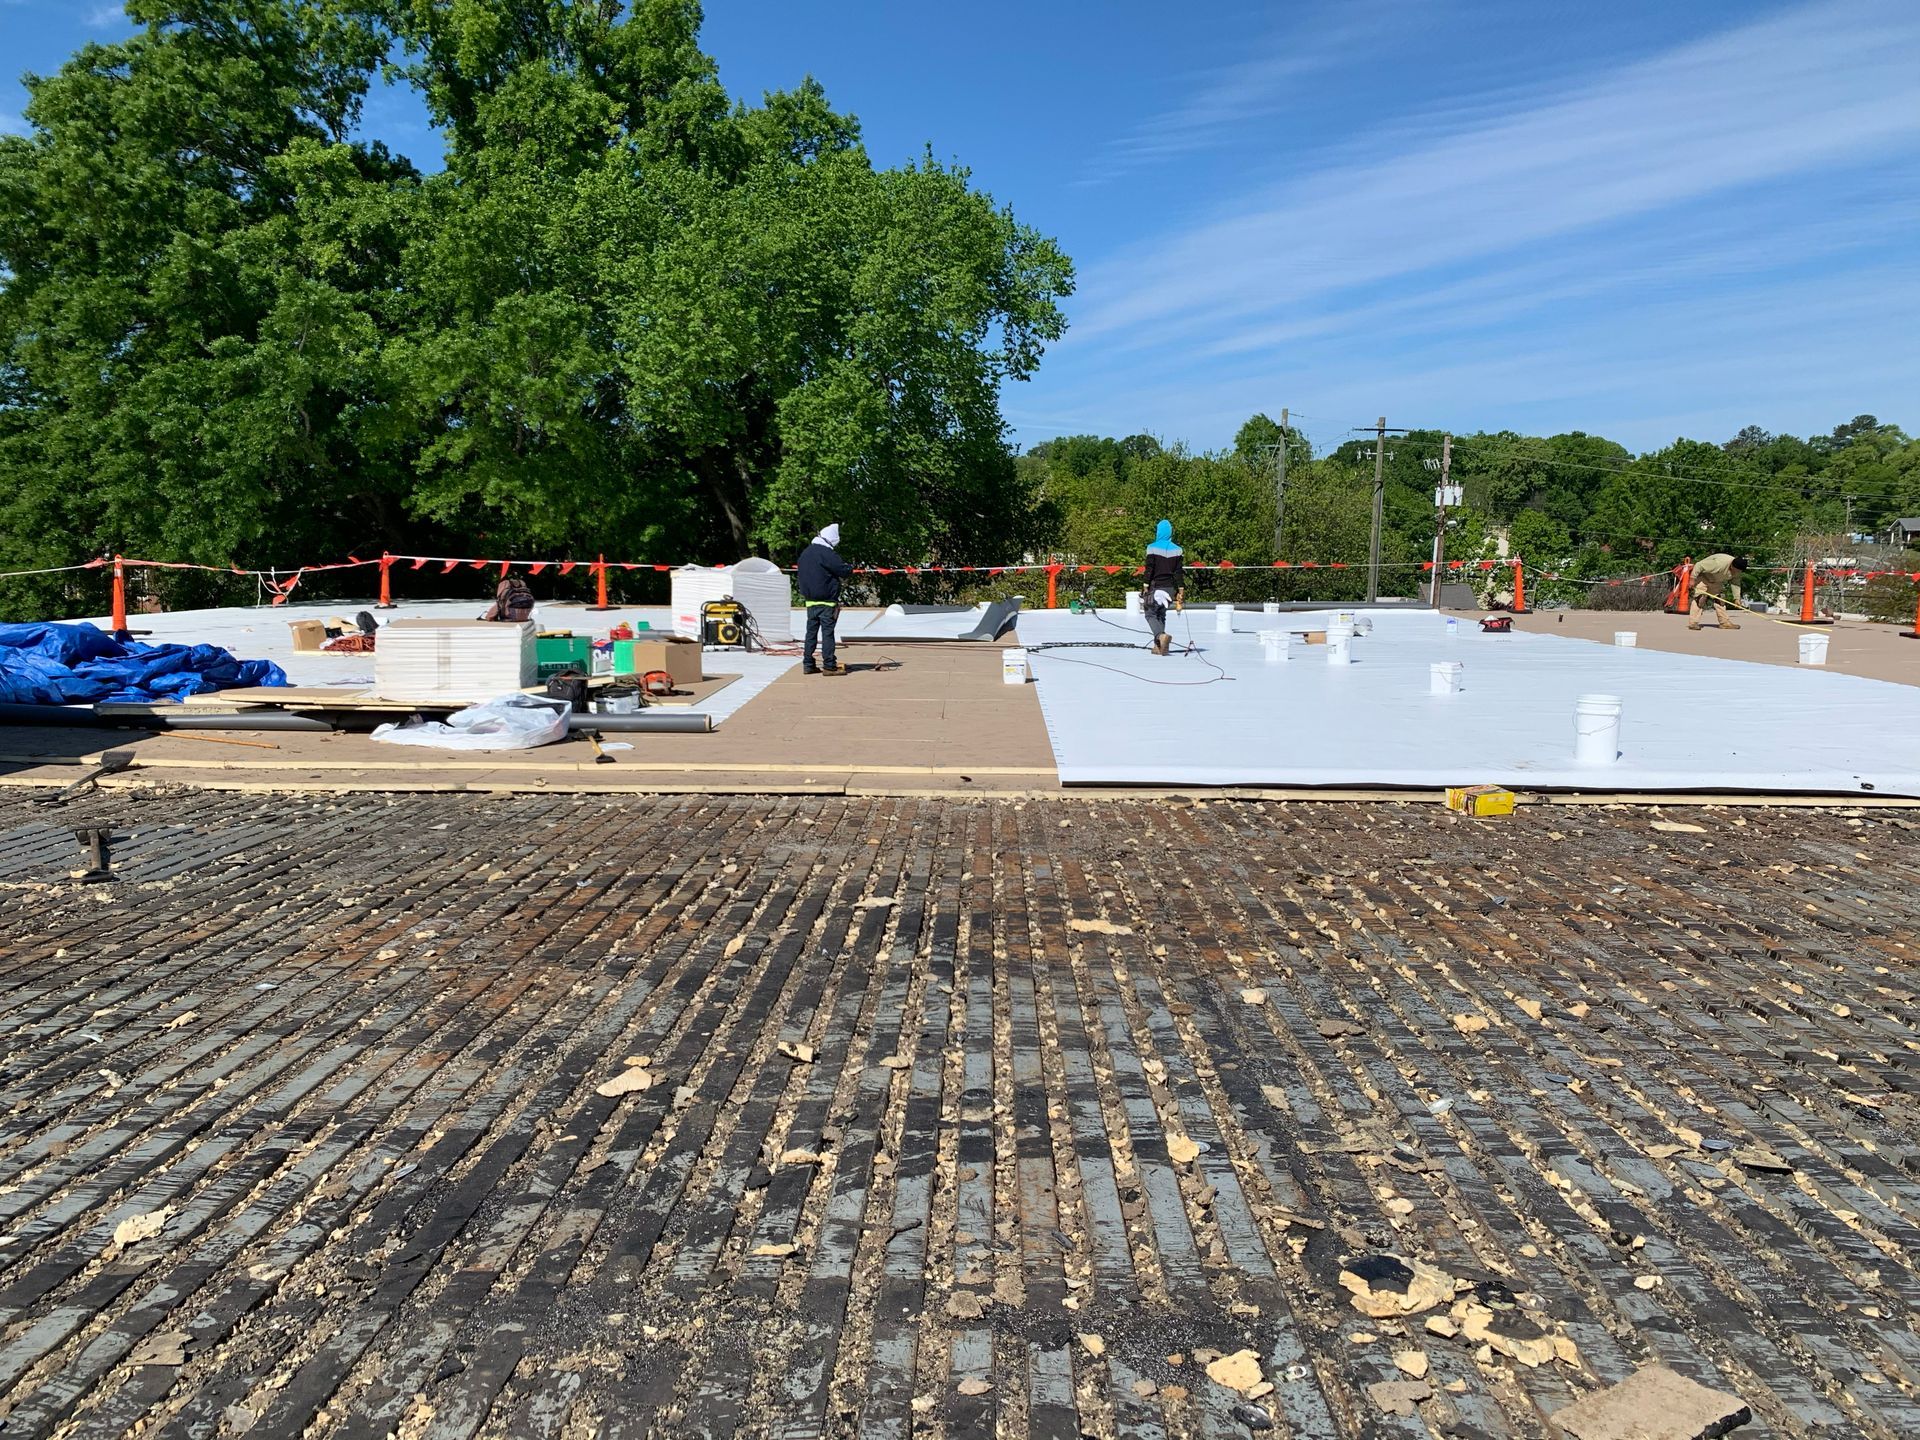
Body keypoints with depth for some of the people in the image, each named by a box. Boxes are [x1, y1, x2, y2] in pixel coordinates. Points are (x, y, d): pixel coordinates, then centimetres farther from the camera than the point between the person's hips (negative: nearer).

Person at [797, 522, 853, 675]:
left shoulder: (805, 553, 13)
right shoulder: (827, 553, -14)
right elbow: (843, 571, -14)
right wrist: (850, 567, 6)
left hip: (809, 600, 8)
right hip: (826, 601, -8)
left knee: (811, 632, 11)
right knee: (827, 632, -5)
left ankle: (807, 664, 12)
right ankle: (829, 666, -6)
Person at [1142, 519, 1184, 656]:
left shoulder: (1152, 548, -8)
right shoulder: (1176, 549, 4)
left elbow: (1149, 569, -10)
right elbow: (1179, 571, 4)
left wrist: (1145, 587, -6)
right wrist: (1181, 590, 6)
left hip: (1156, 587, -4)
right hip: (1170, 587, 5)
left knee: (1151, 614, 3)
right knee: (1161, 614, 16)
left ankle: (1161, 636, -25)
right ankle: (1158, 646, 12)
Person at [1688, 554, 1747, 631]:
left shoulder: (1737, 571, -14)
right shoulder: (1719, 564, -39)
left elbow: (1735, 583, -4)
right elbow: (1699, 565, -35)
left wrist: (1736, 598, -12)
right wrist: (1692, 579, -32)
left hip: (1715, 581, 8)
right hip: (1702, 577, -8)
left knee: (1719, 600, 5)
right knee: (1698, 598, -17)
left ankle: (1725, 622, 9)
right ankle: (1693, 623, -20)